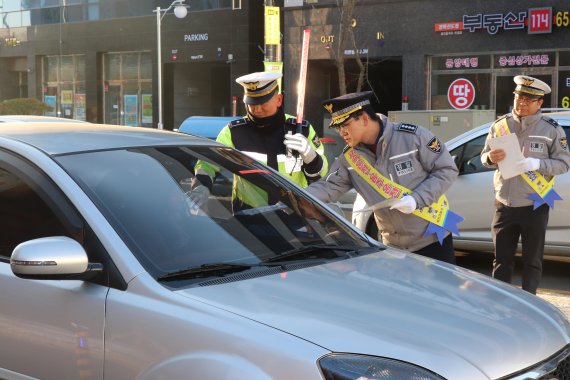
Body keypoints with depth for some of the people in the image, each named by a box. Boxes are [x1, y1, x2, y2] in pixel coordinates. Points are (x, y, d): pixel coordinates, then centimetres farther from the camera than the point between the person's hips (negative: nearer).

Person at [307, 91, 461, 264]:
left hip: (434, 238, -4)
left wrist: (417, 200, -21)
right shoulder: (349, 158, -2)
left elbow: (447, 170, -10)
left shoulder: (413, 136, -15)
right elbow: (327, 188, -4)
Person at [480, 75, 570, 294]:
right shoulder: (499, 125, 5)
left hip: (535, 206, -2)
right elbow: (484, 156, 11)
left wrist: (537, 163, -21)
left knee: (532, 261, 6)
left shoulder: (551, 129, -3)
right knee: (502, 259, 9)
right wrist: (491, 157, -14)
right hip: (504, 206, 3)